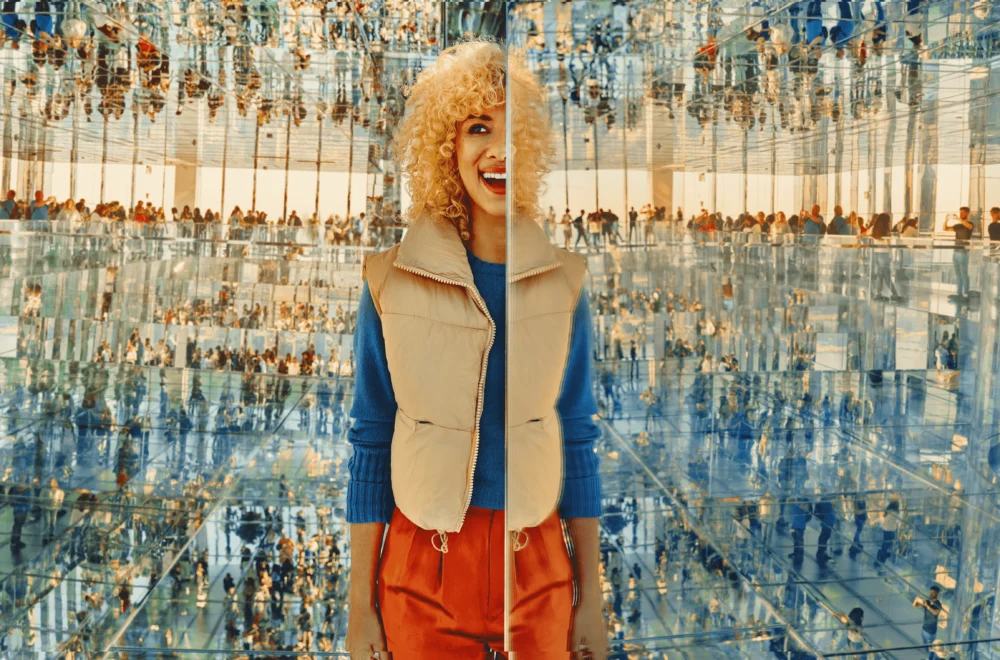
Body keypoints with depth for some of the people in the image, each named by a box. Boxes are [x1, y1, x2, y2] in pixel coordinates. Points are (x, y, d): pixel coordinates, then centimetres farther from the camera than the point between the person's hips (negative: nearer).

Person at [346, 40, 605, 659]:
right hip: (421, 569, -1)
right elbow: (371, 443, -2)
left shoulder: (563, 278, -3)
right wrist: (360, 607, -1)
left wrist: (591, 598, 5)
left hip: (537, 565, 1)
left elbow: (578, 437, 3)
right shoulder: (392, 278, -7)